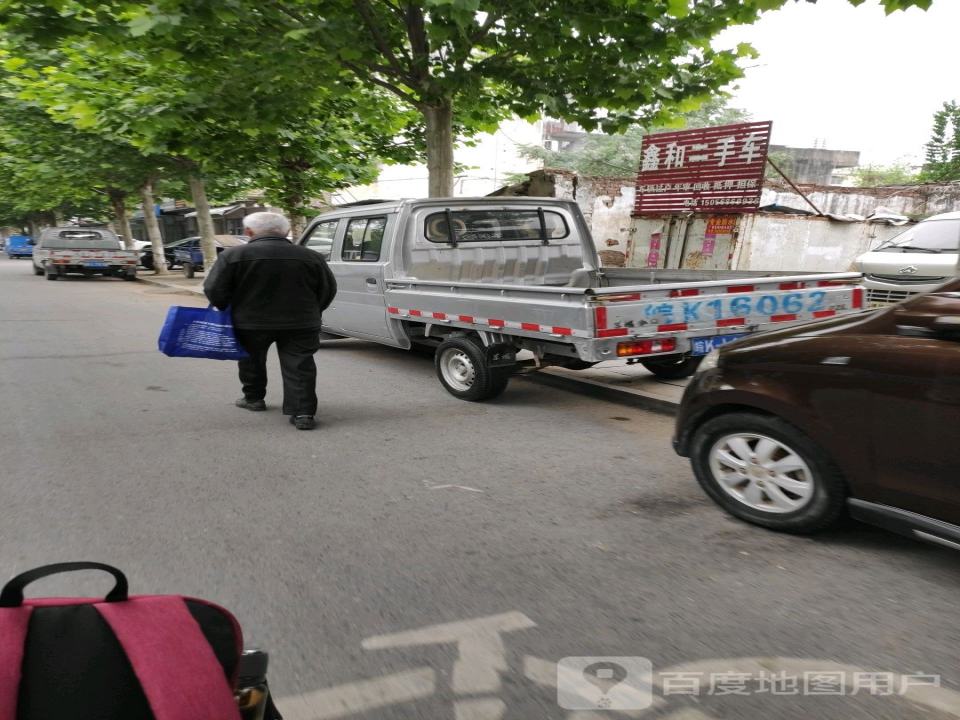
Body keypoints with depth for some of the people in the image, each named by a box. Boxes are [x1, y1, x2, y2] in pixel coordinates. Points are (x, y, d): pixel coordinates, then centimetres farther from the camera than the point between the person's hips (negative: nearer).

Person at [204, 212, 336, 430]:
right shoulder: (310, 257, -2)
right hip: (301, 324, 0)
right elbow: (328, 290, 5)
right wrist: (310, 313, 19)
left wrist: (226, 310, 12)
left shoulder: (234, 255, -7)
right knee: (299, 367, 2)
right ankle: (303, 413, -6)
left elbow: (214, 289, -5)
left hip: (250, 323, 0)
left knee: (252, 361, 22)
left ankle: (253, 398, 36)